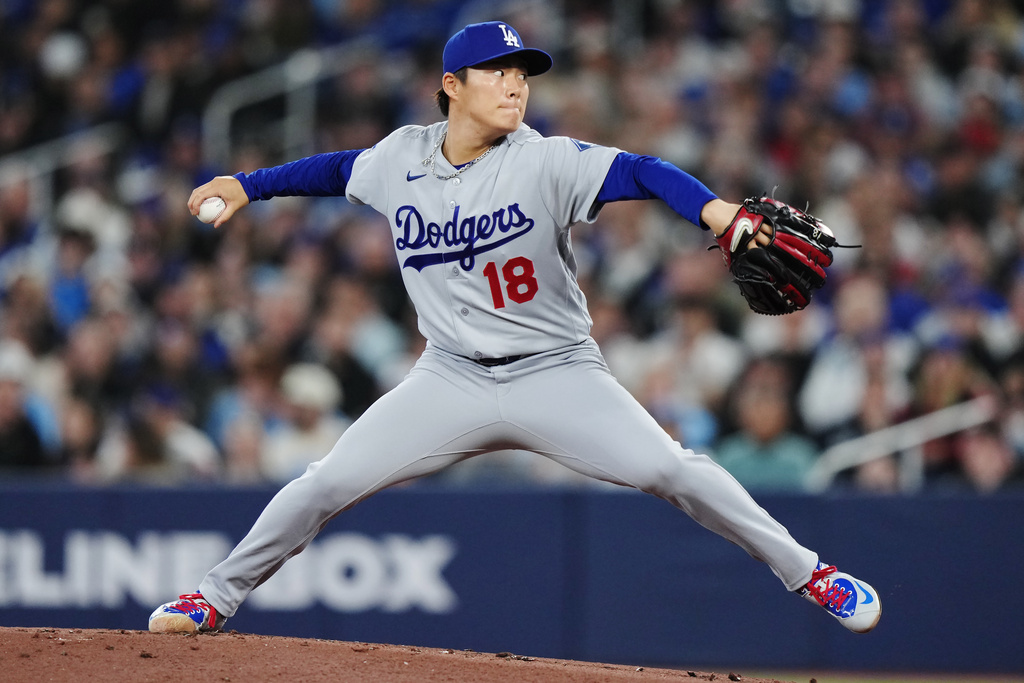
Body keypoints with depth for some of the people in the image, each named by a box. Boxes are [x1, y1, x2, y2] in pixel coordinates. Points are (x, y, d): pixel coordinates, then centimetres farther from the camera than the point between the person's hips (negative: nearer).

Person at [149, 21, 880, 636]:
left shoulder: (545, 163, -15)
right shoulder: (402, 159, -2)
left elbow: (642, 173, -28)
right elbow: (339, 169, 20)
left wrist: (721, 213, -45)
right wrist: (247, 186, 18)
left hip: (557, 375, -3)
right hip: (451, 380, 3)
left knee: (670, 470, -18)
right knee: (328, 482, -3)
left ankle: (804, 571, -3)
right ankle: (217, 597, 15)